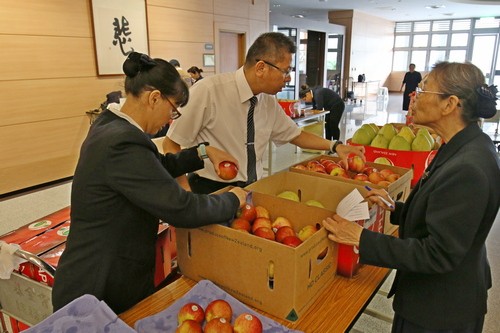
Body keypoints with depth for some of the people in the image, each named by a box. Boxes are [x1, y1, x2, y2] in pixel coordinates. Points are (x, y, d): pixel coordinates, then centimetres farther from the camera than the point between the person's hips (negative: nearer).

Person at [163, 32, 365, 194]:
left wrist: (335, 146, 7)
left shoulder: (269, 102, 1)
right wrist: (187, 193, -20)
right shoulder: (208, 91, -18)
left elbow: (295, 135, 17)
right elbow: (171, 144, -11)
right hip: (211, 190, -5)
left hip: (254, 189, 6)